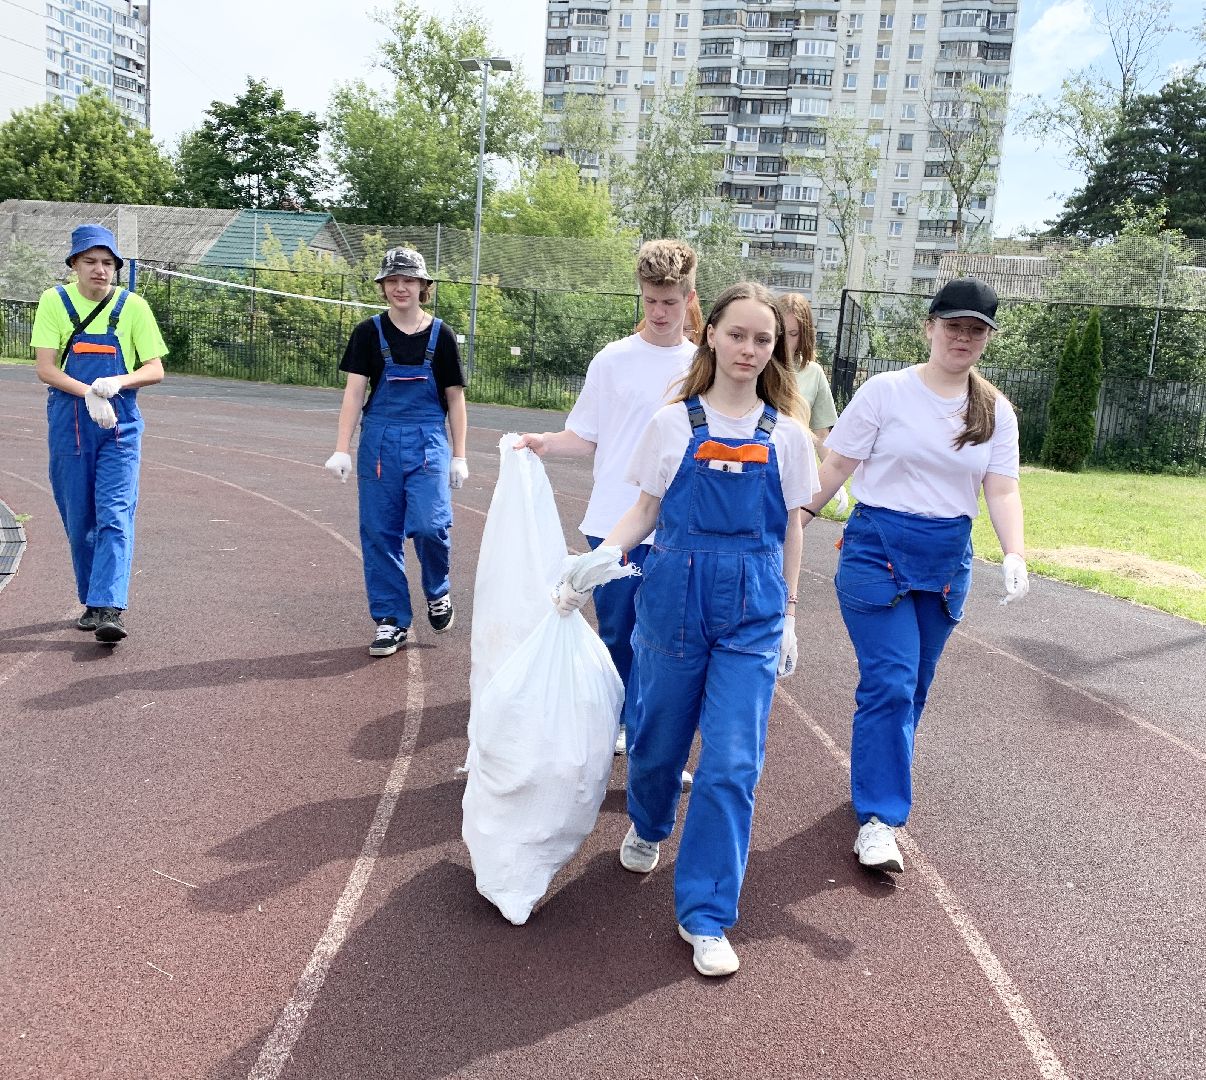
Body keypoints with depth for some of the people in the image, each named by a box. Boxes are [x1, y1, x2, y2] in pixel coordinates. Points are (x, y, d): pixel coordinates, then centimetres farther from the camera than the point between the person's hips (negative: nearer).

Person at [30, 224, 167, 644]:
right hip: (68, 424, 1)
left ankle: (109, 609, -16)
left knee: (115, 515, -12)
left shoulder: (132, 306, 1)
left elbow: (155, 369, 0)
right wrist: (89, 393, -22)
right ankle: (91, 601, 24)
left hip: (120, 424, -1)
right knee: (78, 519, 8)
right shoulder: (54, 301, 2)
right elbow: (45, 368, -6)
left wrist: (116, 383, -19)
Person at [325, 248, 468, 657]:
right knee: (379, 531, 2)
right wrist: (341, 450, -8)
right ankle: (391, 620, 14)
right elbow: (354, 392, 0)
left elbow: (455, 398, 7)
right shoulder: (369, 333, 3)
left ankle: (438, 592, 15)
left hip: (428, 442, -1)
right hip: (379, 440, 1)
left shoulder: (440, 335, 3)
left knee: (429, 524, -16)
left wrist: (459, 457, 4)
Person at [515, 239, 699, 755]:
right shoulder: (614, 359, 1)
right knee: (615, 632, 8)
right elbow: (587, 438, 3)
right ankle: (612, 724, 25)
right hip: (614, 523, -1)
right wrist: (546, 443, -14)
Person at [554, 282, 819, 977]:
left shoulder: (786, 436, 4)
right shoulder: (674, 423, 2)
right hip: (675, 596, 0)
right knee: (660, 736, 14)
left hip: (753, 611, 0)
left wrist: (788, 615, 10)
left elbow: (791, 530, 10)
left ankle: (705, 915, 8)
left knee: (733, 762, -5)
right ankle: (648, 829, 47)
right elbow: (645, 513, 4)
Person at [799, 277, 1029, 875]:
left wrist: (1015, 553, -16)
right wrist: (799, 516, -9)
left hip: (948, 558, 4)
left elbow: (1002, 488, 0)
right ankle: (878, 818, -4)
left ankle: (877, 777, 32)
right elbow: (838, 463, -3)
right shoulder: (887, 390, -5)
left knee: (913, 687, 12)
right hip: (878, 549, -4)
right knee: (890, 683, -11)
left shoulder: (995, 410, 6)